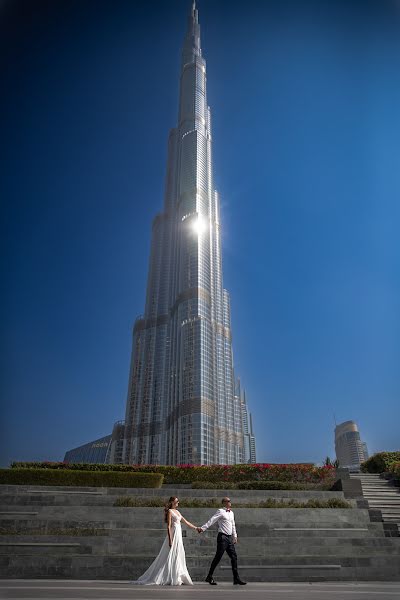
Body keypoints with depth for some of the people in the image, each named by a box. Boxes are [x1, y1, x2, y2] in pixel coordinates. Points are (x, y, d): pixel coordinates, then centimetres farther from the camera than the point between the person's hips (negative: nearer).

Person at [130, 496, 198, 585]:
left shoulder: (177, 512, 16)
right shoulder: (170, 511, -8)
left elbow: (186, 522, 21)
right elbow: (168, 526, -14)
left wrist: (195, 528, 20)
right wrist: (170, 540, -19)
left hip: (178, 536, 8)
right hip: (173, 535, -8)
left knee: (178, 557, 8)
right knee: (170, 557, -5)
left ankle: (177, 579, 12)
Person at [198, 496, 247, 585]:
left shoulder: (231, 513, 16)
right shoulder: (220, 511, -8)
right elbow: (211, 520, -15)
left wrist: (235, 536, 23)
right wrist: (202, 528, -23)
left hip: (229, 538, 8)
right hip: (222, 537, -8)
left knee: (234, 557, 6)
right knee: (218, 557, -4)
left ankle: (236, 579, 12)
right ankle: (209, 577, 8)